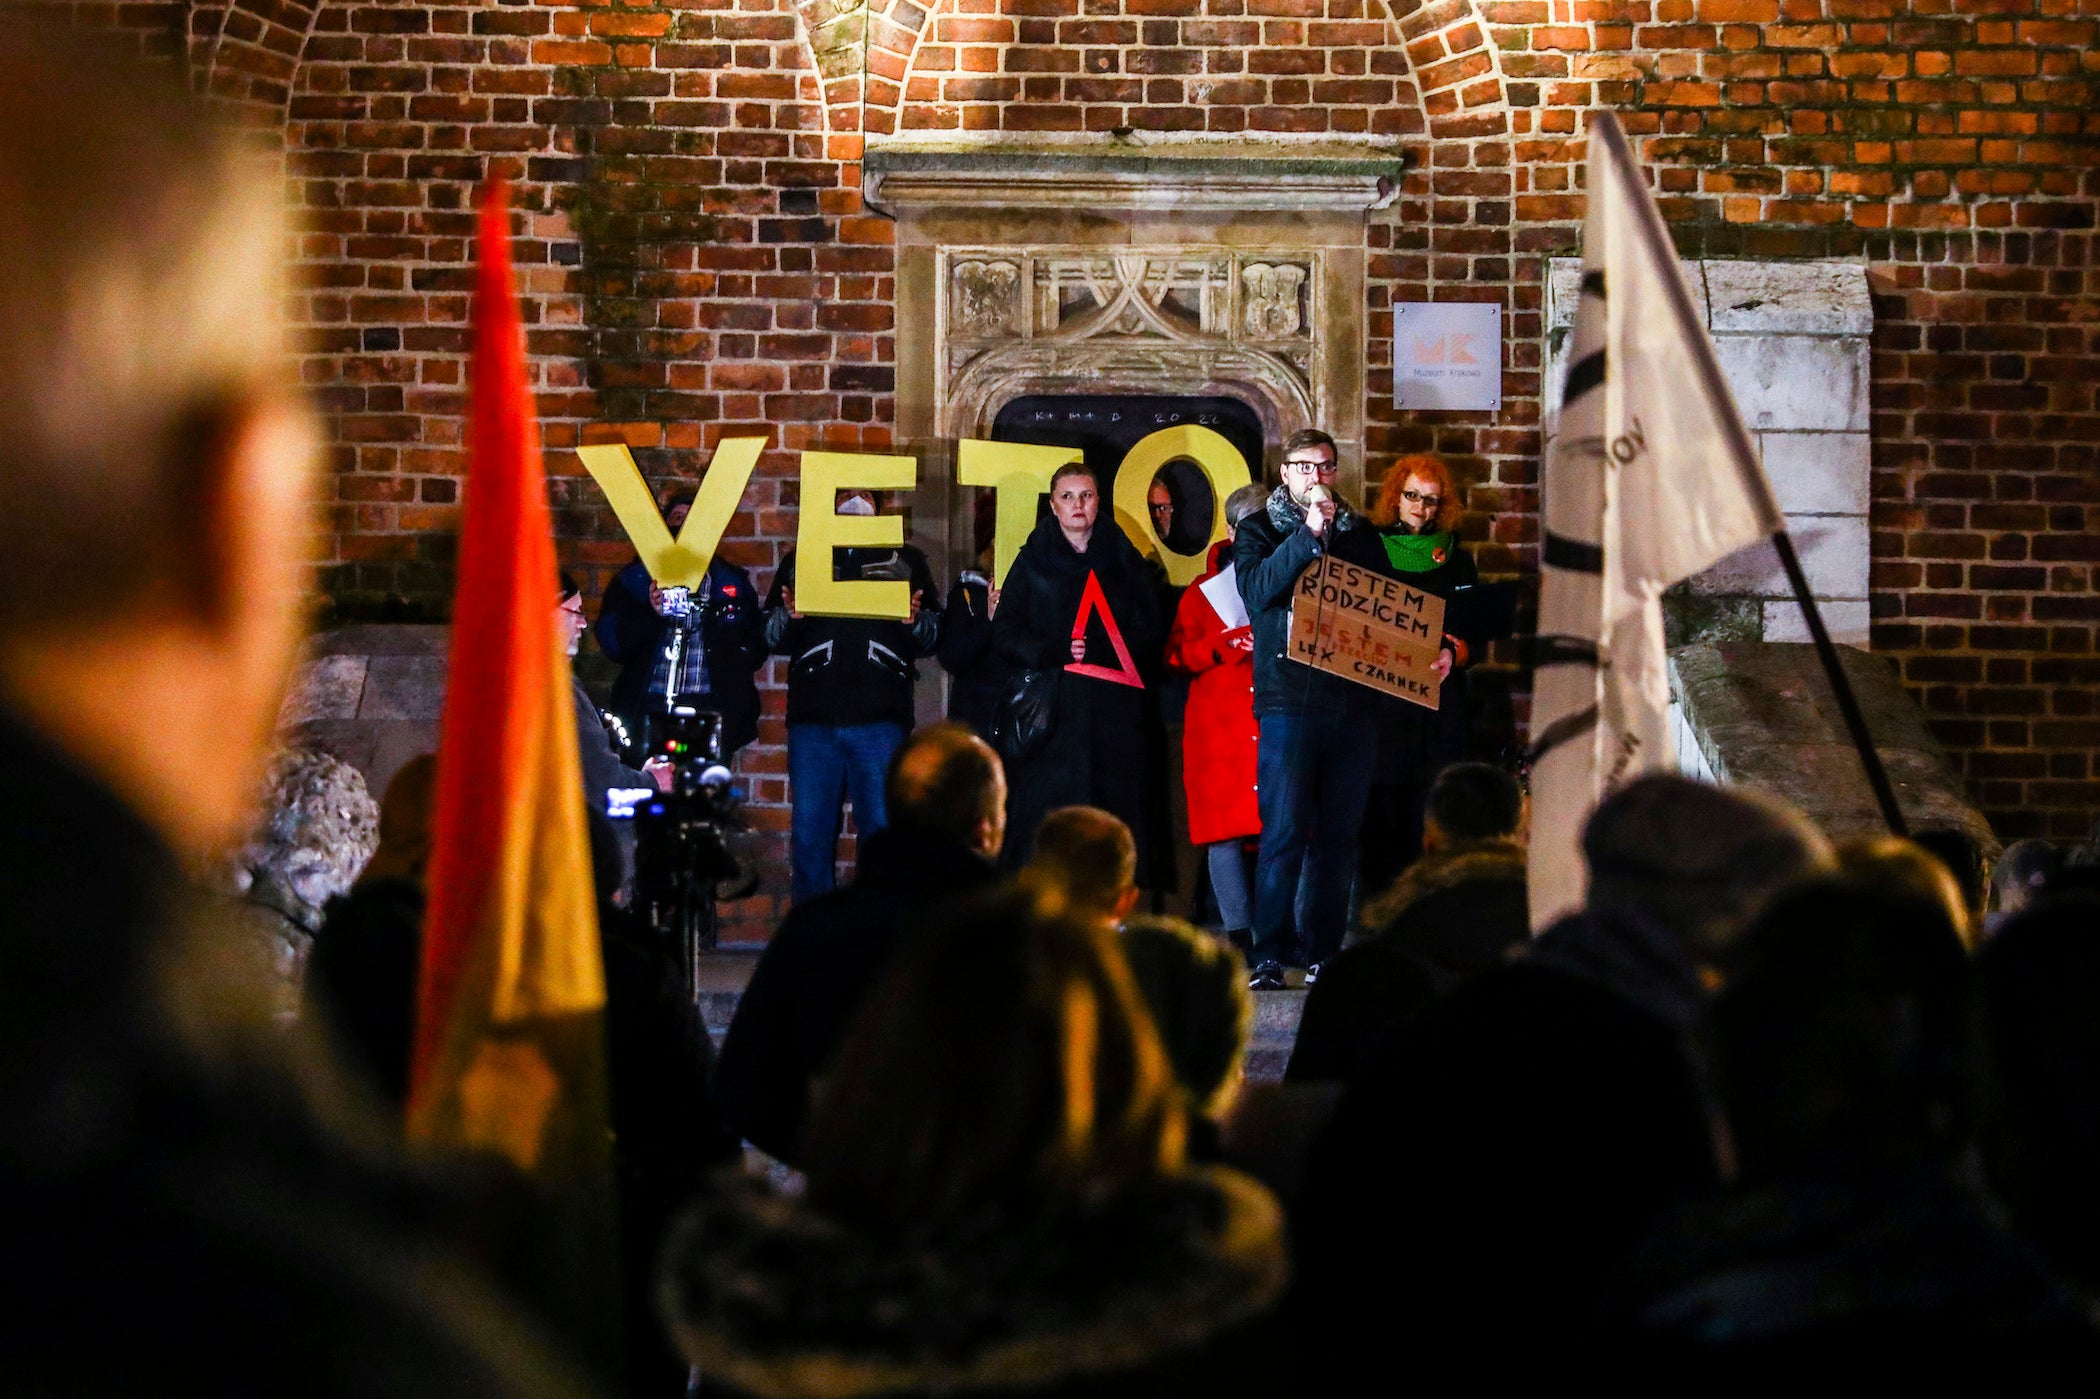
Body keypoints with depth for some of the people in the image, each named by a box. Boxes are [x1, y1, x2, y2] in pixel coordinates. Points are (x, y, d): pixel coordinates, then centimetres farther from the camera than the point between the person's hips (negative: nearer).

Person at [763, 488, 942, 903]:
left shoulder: (905, 560, 17)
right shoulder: (801, 559, 19)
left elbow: (934, 638, 11)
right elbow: (772, 638, 13)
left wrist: (916, 620, -11)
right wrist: (789, 616, -9)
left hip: (881, 719, -1)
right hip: (813, 716, 1)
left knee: (884, 829, -6)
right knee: (810, 833, -1)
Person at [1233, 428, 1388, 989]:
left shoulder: (1359, 532, 18)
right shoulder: (1258, 530, 7)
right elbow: (1257, 589, -11)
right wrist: (1309, 533, -15)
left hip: (1349, 703, 4)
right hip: (1288, 700, -4)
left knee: (1340, 834, 3)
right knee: (1284, 832, -9)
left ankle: (1324, 950, 9)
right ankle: (1270, 953, -6)